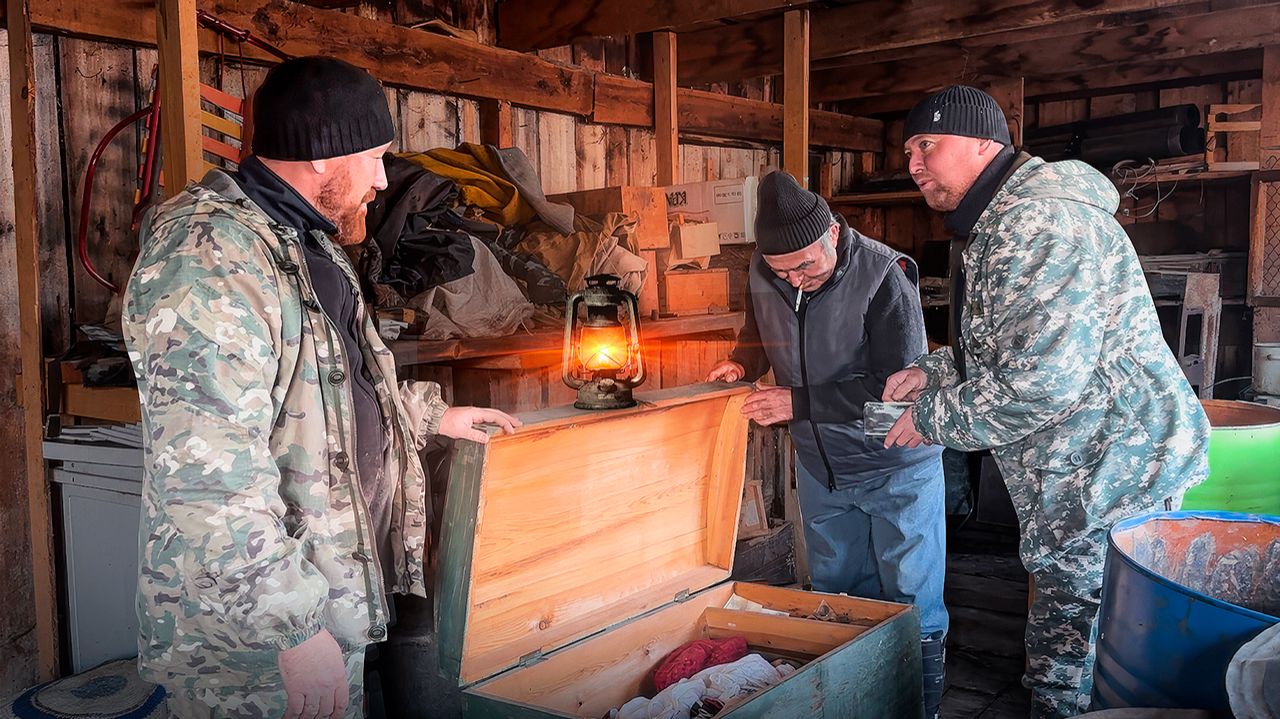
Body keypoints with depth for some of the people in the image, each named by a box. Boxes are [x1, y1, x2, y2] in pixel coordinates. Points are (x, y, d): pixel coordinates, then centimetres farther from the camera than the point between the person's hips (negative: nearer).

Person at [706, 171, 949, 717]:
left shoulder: (883, 277, -25)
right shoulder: (762, 274, -7)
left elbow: (898, 385, -27)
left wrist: (800, 402, -27)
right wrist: (744, 363, -4)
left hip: (896, 466, -5)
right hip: (820, 464, 6)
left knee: (912, 599, 4)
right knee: (835, 593, 17)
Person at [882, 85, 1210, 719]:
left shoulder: (1037, 223, -23)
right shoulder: (996, 225, 14)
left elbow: (1041, 382, -30)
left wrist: (933, 419, -16)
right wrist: (934, 371, 8)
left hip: (1107, 477, -11)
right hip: (1078, 478, 11)